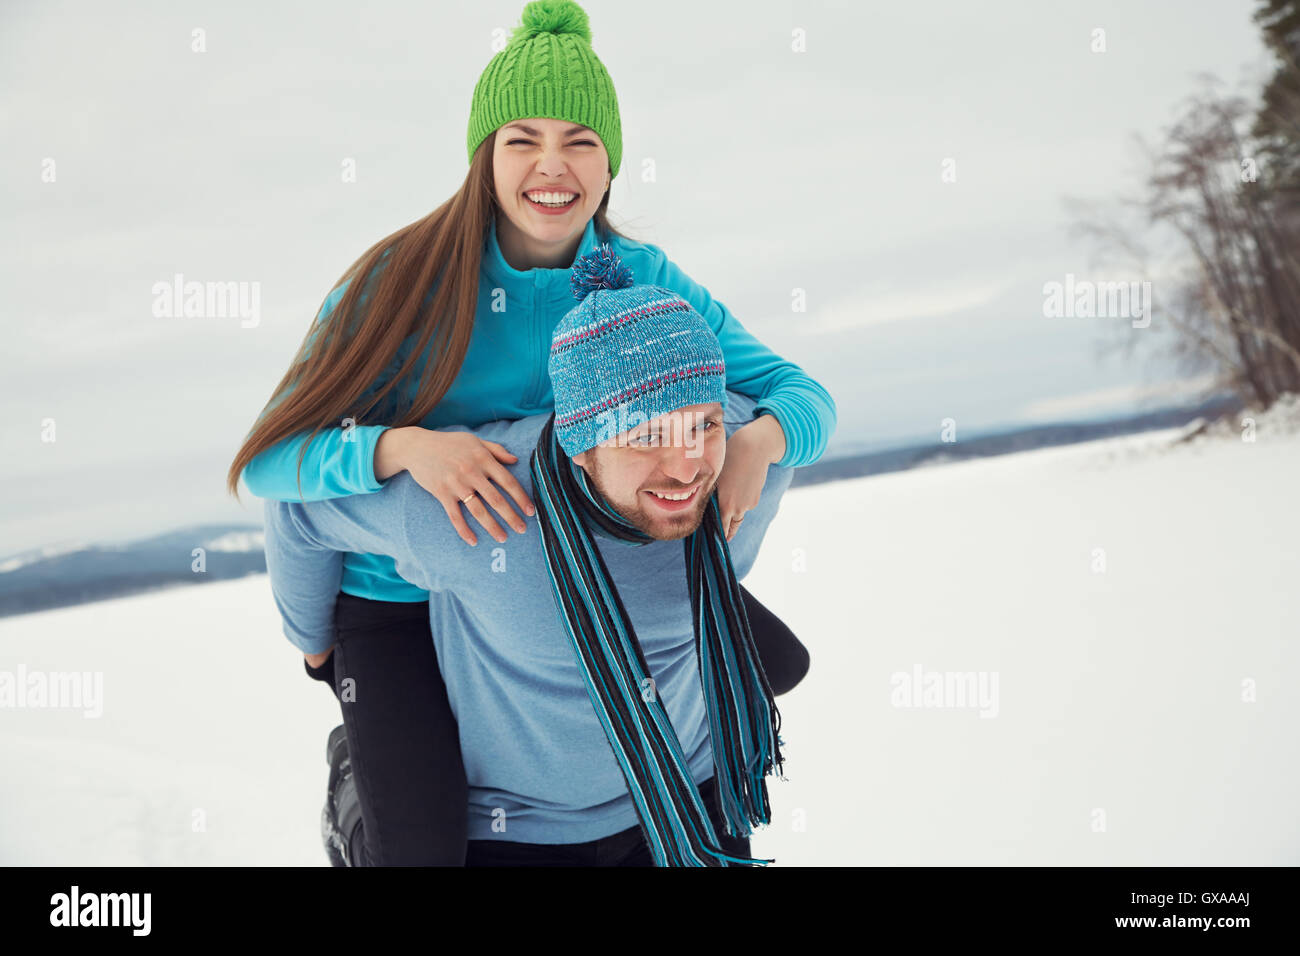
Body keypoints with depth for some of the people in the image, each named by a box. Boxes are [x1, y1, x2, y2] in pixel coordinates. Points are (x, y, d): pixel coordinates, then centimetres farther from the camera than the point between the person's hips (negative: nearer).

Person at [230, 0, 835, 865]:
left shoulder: (644, 281, -10)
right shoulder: (401, 282, -20)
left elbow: (806, 396, -10)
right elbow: (269, 458, -23)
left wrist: (761, 438, -33)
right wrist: (401, 447, -41)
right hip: (401, 597, -4)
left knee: (775, 659, 10)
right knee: (422, 844, -20)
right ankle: (358, 762, 17)